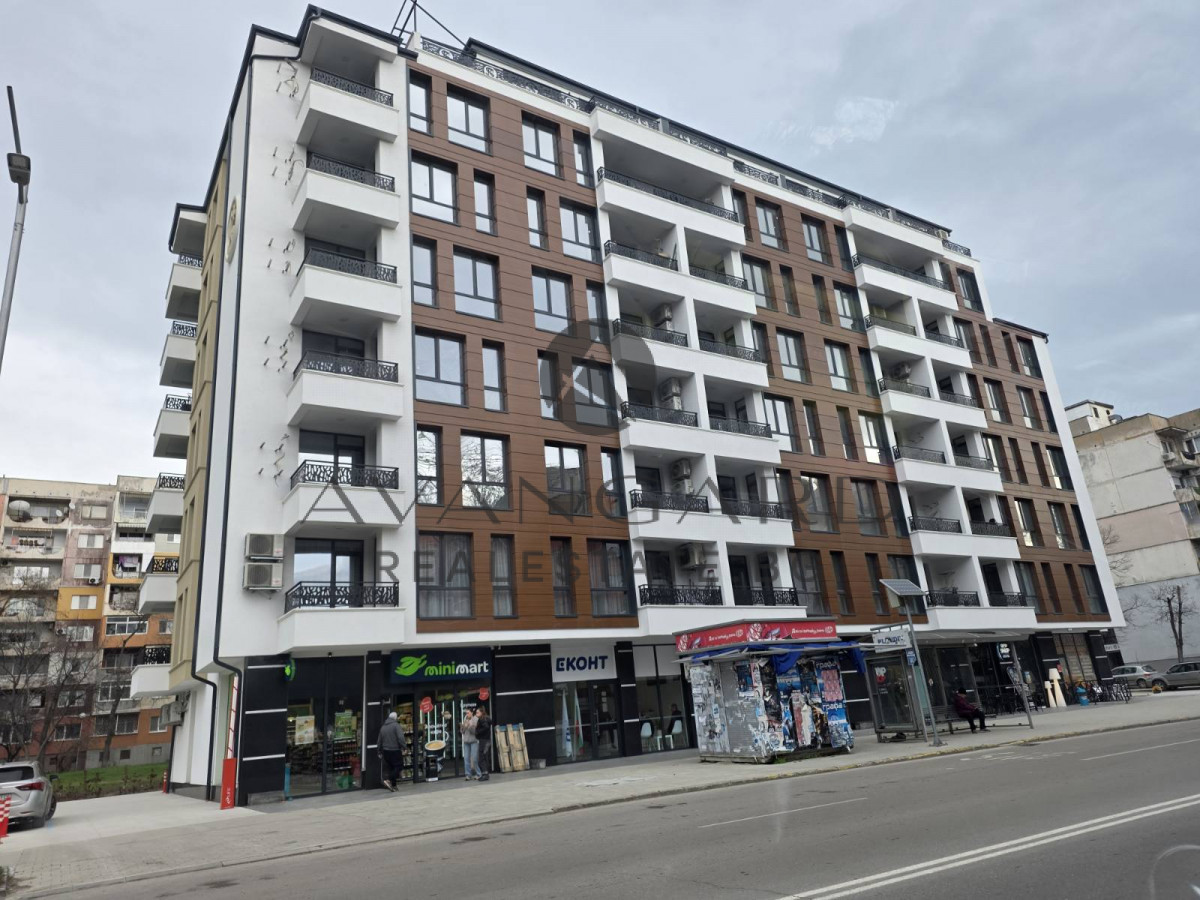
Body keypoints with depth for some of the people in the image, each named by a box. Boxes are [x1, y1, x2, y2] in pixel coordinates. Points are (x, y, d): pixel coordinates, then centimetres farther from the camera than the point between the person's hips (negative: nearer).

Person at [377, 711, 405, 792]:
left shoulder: (383, 727, 14)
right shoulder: (396, 725, -8)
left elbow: (379, 741, 19)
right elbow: (400, 737, -20)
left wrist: (379, 752, 26)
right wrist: (403, 748, -17)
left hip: (385, 751, 7)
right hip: (395, 750, -7)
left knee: (390, 767, 13)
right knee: (399, 766, 0)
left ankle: (393, 785, 13)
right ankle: (388, 780, -15)